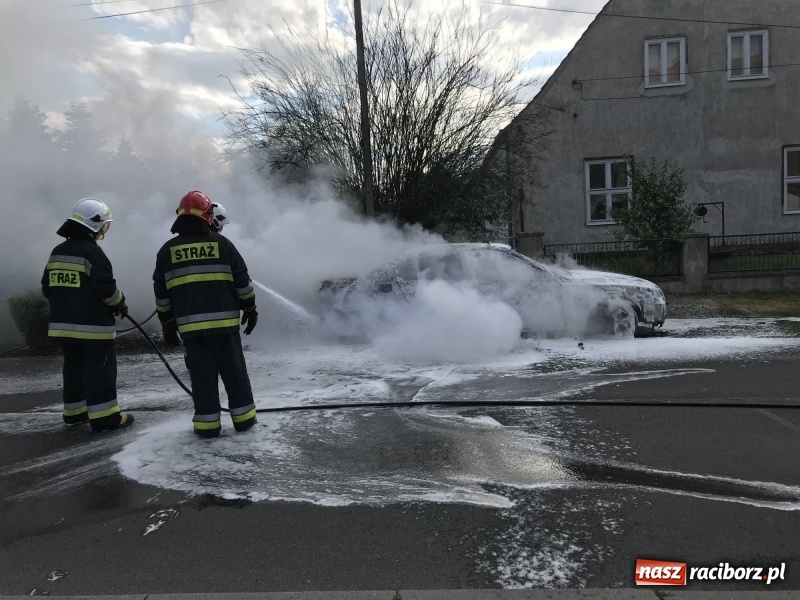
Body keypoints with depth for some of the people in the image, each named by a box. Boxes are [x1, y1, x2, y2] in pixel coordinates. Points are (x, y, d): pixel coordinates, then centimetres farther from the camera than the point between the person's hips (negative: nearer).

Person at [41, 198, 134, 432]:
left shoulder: (57, 252, 11)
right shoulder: (92, 252, -15)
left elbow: (47, 288, 16)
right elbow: (106, 288, -19)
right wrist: (119, 303, -2)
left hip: (63, 323, 9)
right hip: (92, 324, -8)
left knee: (74, 367, 17)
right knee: (100, 369, -4)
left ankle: (74, 411, 27)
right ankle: (104, 417, -3)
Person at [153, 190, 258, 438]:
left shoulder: (167, 250, 6)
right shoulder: (221, 243, 0)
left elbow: (161, 293, 8)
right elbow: (242, 281, 2)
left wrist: (167, 324, 17)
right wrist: (250, 309, 13)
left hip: (190, 325, 1)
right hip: (224, 321, -1)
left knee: (201, 374, 7)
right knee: (234, 369, 9)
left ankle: (207, 422, 10)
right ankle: (243, 416, 15)